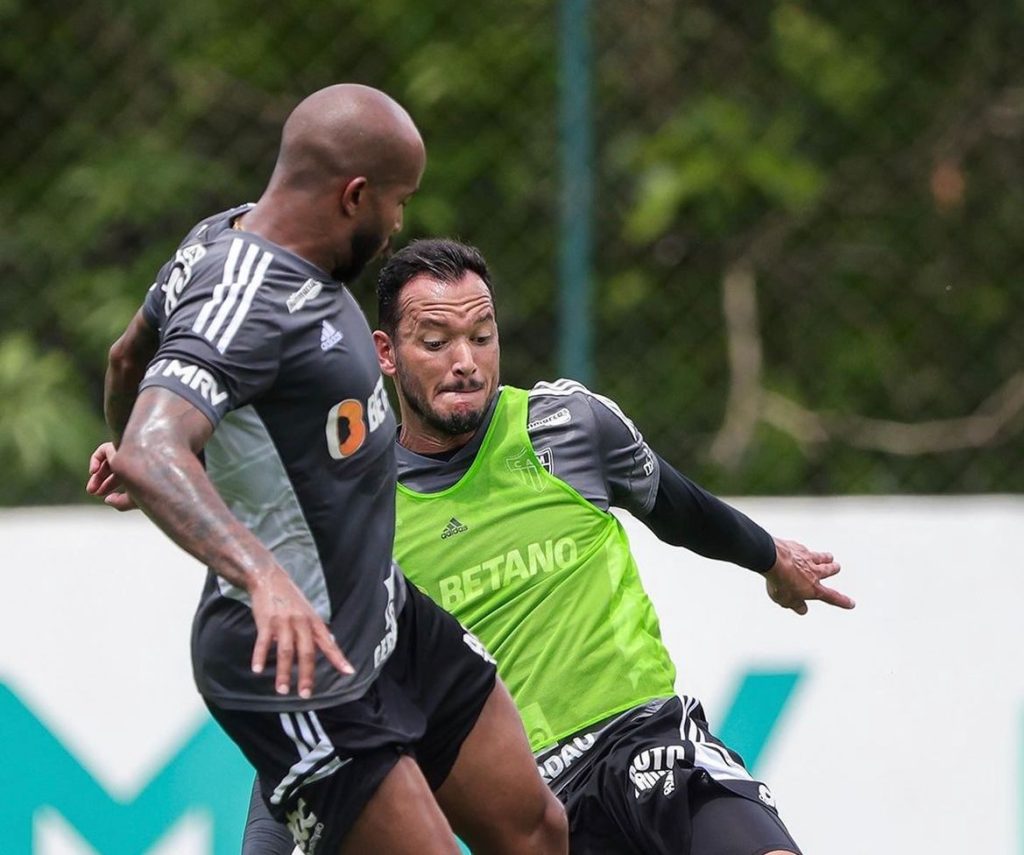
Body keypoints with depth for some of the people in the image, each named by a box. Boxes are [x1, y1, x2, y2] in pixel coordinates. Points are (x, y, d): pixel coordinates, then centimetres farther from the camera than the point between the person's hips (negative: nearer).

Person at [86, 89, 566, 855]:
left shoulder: (231, 237, 3)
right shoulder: (242, 303, -27)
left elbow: (131, 358, 22)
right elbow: (152, 454, -43)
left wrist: (128, 450, 42)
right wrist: (263, 576, -56)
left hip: (386, 614, 10)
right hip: (301, 672, -10)